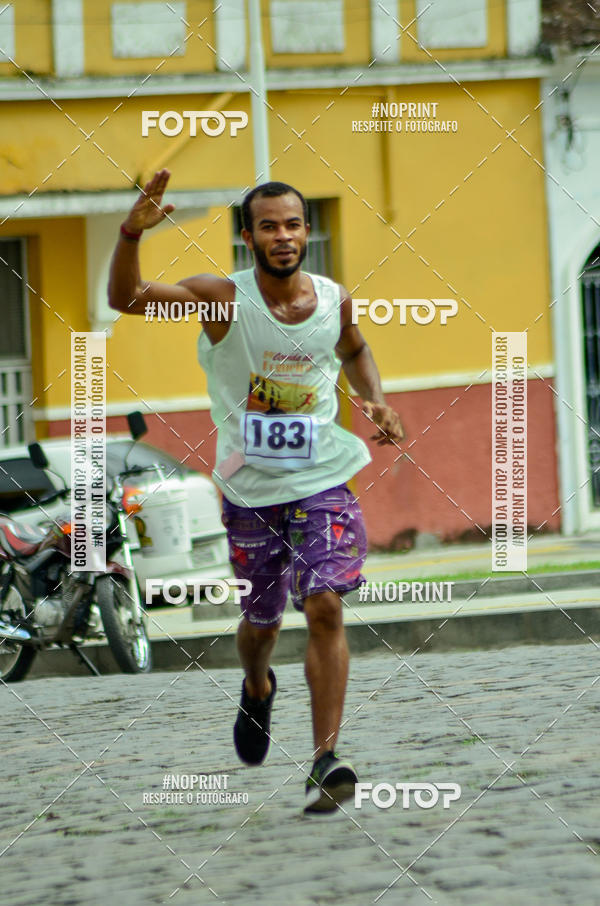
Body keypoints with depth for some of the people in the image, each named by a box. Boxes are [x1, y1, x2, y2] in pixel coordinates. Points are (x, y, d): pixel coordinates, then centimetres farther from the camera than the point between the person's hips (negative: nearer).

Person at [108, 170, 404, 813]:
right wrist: (132, 234, -42)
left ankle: (325, 760, -17)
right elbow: (125, 299, -24)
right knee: (261, 620, 13)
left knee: (325, 608, -15)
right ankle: (257, 690, 50)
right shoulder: (224, 298, -12)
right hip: (251, 488, 0)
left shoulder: (334, 300, -2)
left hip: (323, 480, 0)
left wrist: (375, 402, 3)